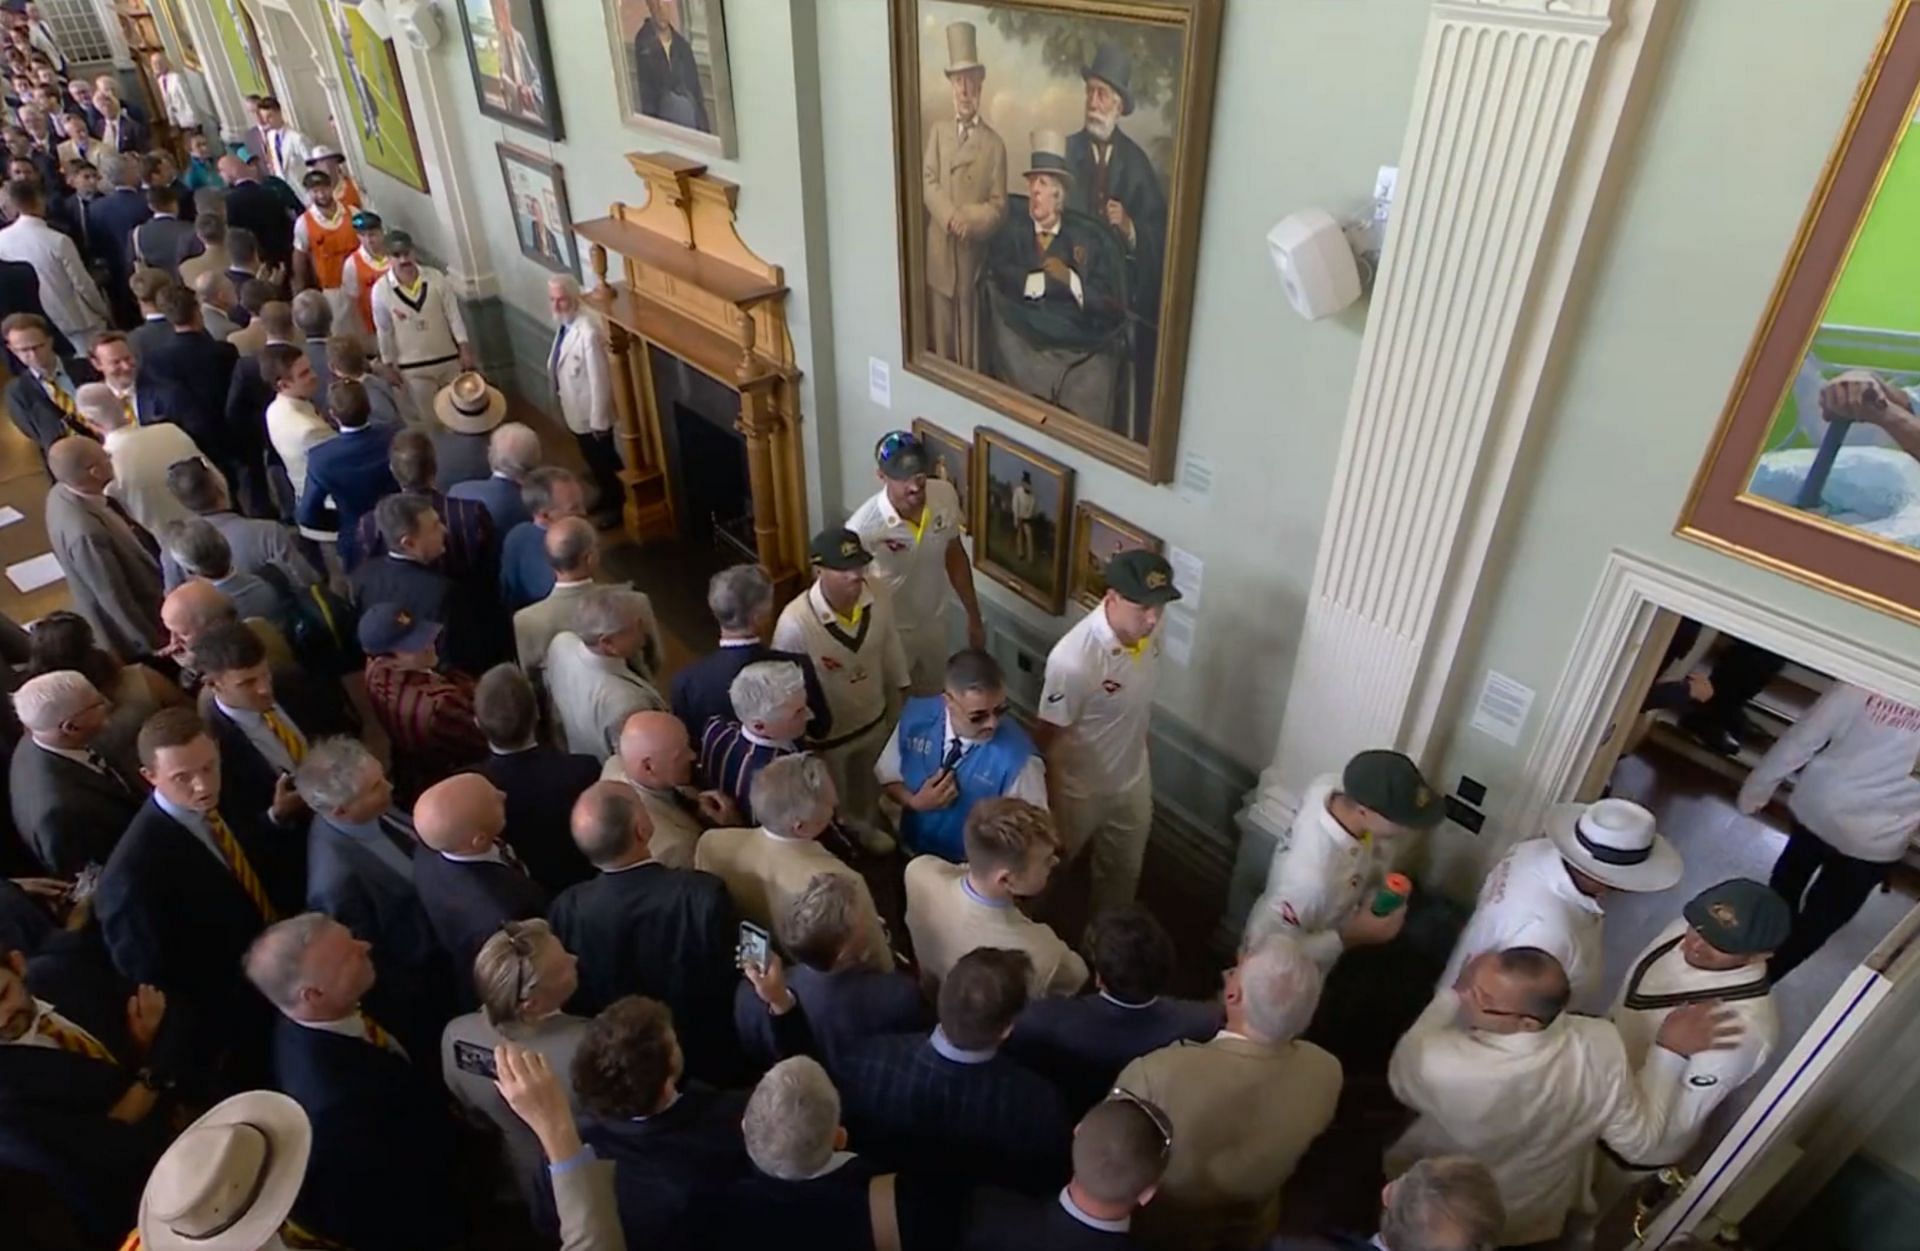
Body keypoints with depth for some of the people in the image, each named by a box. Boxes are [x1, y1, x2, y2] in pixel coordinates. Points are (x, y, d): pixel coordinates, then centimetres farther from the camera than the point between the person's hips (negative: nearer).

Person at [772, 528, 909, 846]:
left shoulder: (880, 600, -20)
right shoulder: (795, 622, -35)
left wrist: (897, 708, 11)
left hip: (874, 720, 5)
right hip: (826, 733, -4)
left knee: (870, 786, 34)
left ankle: (867, 828, 65)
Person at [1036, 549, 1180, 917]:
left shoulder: (1148, 629, -15)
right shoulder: (1074, 660, -37)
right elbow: (1047, 739, -24)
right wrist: (1053, 808, -16)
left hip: (1132, 781, 6)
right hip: (1079, 789, -6)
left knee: (1123, 872, 28)